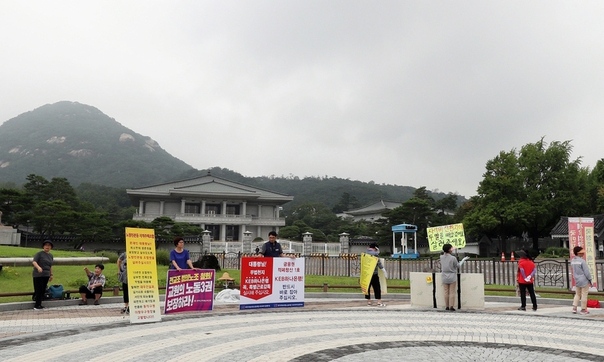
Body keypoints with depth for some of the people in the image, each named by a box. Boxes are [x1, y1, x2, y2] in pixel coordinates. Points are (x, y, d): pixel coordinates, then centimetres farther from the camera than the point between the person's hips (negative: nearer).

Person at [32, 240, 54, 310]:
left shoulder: (51, 255, 15)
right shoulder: (39, 253, -5)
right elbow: (34, 262, -18)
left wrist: (51, 274, 21)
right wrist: (38, 267, -35)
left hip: (46, 276, 6)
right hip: (38, 275, -6)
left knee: (43, 290, 5)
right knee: (39, 290, -7)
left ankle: (39, 305, 12)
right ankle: (36, 306, -2)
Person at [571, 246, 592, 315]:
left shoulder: (572, 261, 4)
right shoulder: (582, 261, -18)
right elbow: (586, 272, -14)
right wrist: (590, 279, -6)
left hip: (577, 281, 6)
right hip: (584, 281, -6)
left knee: (577, 294, 16)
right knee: (584, 295, 3)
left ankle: (574, 308, 9)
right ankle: (583, 310, 9)